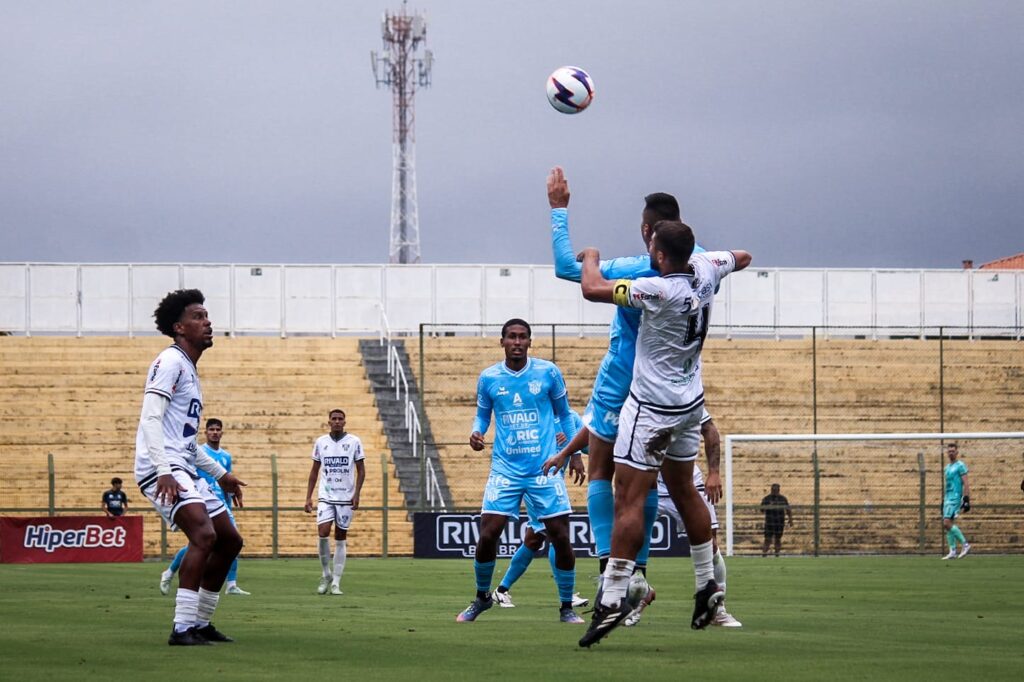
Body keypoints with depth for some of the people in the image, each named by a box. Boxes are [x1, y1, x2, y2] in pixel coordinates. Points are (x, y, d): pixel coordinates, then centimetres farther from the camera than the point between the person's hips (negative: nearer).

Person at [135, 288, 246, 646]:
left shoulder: (190, 370, 23)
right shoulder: (170, 362, -8)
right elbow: (150, 419, -20)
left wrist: (220, 475, 32)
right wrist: (164, 471, -31)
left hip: (186, 470, 11)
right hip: (162, 469, -11)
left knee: (230, 540, 12)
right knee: (204, 534, -26)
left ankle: (200, 623, 20)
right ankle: (182, 629, -28)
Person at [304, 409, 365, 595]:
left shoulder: (354, 442, -1)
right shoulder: (320, 442, 5)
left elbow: (361, 470, 2)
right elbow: (314, 470, 11)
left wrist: (357, 494, -10)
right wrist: (308, 497, 4)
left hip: (346, 497, -1)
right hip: (326, 496, 1)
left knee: (341, 539, 1)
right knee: (322, 533, -15)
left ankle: (336, 583, 5)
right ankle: (326, 574, 4)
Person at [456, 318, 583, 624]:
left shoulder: (548, 372, -1)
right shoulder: (488, 378, 1)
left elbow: (564, 414, 11)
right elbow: (482, 414, 14)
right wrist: (476, 432, -7)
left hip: (545, 469, -1)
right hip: (506, 469, 1)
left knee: (561, 537, -5)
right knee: (487, 534, -7)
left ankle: (567, 607, 10)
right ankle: (482, 597, 17)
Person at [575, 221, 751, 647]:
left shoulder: (658, 290, -26)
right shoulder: (705, 268, -4)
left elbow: (592, 289, -25)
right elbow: (742, 258, 19)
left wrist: (591, 257, -4)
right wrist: (692, 253, 30)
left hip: (652, 407, -9)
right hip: (691, 403, 9)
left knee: (629, 499, -9)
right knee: (684, 491, 20)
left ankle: (612, 599, -13)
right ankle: (707, 586, 26)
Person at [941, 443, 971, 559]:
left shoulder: (960, 466, -5)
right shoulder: (947, 468, 19)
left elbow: (966, 483, -11)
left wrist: (966, 499, -18)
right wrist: (943, 501, 23)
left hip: (955, 498, -8)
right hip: (947, 499, 8)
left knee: (947, 523, -17)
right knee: (948, 525, 4)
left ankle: (965, 544, -8)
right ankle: (952, 552, 6)